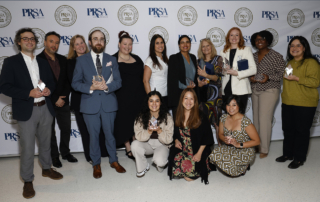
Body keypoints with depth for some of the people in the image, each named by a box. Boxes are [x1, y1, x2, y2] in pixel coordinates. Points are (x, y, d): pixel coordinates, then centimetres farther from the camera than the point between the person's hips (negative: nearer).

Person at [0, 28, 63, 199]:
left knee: (45, 142, 18)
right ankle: (27, 181, 15)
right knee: (27, 147, 0)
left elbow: (51, 82, 18)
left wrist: (49, 89, -6)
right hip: (26, 111, -4)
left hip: (45, 108, 5)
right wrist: (29, 93, -20)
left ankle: (46, 168, 37)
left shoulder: (43, 62, 13)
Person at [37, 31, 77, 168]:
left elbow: (67, 80, 7)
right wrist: (55, 99, -13)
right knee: (50, 131, 10)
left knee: (66, 129, 12)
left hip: (63, 102, 4)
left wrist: (63, 97, -7)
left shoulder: (63, 60, 8)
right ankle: (54, 156, 25)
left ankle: (65, 152, 31)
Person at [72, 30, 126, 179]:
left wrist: (107, 86, -17)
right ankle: (96, 164, 26)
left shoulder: (111, 60, 8)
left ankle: (114, 161, 29)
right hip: (90, 104, -1)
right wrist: (91, 87, -17)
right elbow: (75, 83, -1)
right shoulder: (81, 60, 3)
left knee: (110, 133, 11)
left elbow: (118, 82, 2)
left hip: (108, 103, 1)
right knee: (93, 135, 9)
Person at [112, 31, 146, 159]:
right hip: (122, 97, -4)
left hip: (137, 96, 4)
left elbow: (142, 78, 14)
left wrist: (144, 95, 9)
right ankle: (128, 149, 18)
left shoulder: (137, 59, 12)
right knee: (124, 123, 4)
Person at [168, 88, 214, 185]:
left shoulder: (201, 118, -6)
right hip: (182, 149, 4)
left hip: (197, 150, -4)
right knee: (176, 161, -24)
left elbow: (206, 138, -4)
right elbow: (175, 133, 19)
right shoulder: (178, 116, 6)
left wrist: (199, 153, -11)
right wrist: (176, 140, -1)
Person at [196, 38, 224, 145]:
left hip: (214, 93, -3)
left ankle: (221, 144, 1)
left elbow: (217, 77, -7)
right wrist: (199, 83, -8)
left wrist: (206, 75, -25)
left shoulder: (218, 59, 4)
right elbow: (196, 77, 14)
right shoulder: (199, 61, 15)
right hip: (203, 93, 3)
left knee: (216, 121, -7)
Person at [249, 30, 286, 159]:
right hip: (255, 90, 6)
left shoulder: (276, 56, -5)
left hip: (269, 91, -5)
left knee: (264, 119, -8)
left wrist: (269, 77, -21)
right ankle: (257, 145, 20)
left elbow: (282, 74, -6)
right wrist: (250, 77, -5)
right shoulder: (253, 56, 11)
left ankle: (264, 149, 2)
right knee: (256, 118, 8)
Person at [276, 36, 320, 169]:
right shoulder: (289, 62, 16)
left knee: (301, 131, 2)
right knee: (288, 129, 13)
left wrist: (297, 78, -24)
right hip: (287, 103, 7)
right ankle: (287, 154, 27)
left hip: (305, 104, -7)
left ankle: (299, 158, 13)